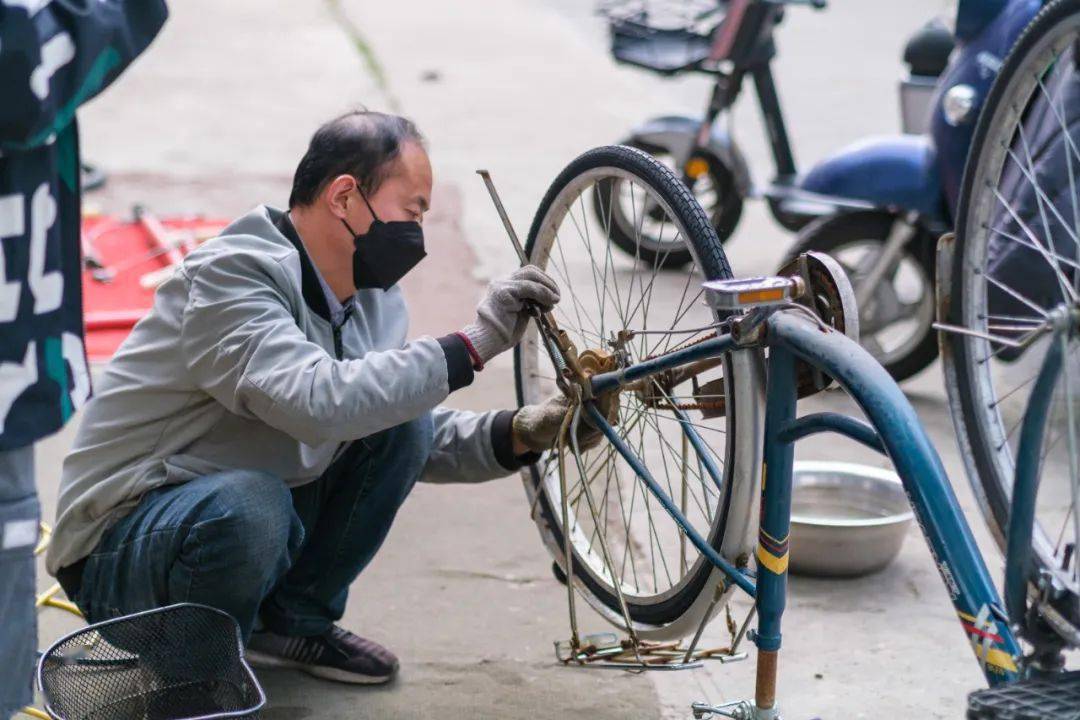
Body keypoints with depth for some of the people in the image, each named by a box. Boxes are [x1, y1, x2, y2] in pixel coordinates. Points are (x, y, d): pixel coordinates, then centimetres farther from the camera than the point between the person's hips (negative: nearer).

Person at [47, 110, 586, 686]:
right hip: (119, 547, -8)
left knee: (402, 421, -5)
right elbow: (318, 404, -39)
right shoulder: (230, 275, -24)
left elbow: (424, 436, 8)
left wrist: (520, 433, -10)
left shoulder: (374, 296, 2)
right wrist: (470, 346, -34)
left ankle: (296, 620, 7)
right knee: (249, 505, -38)